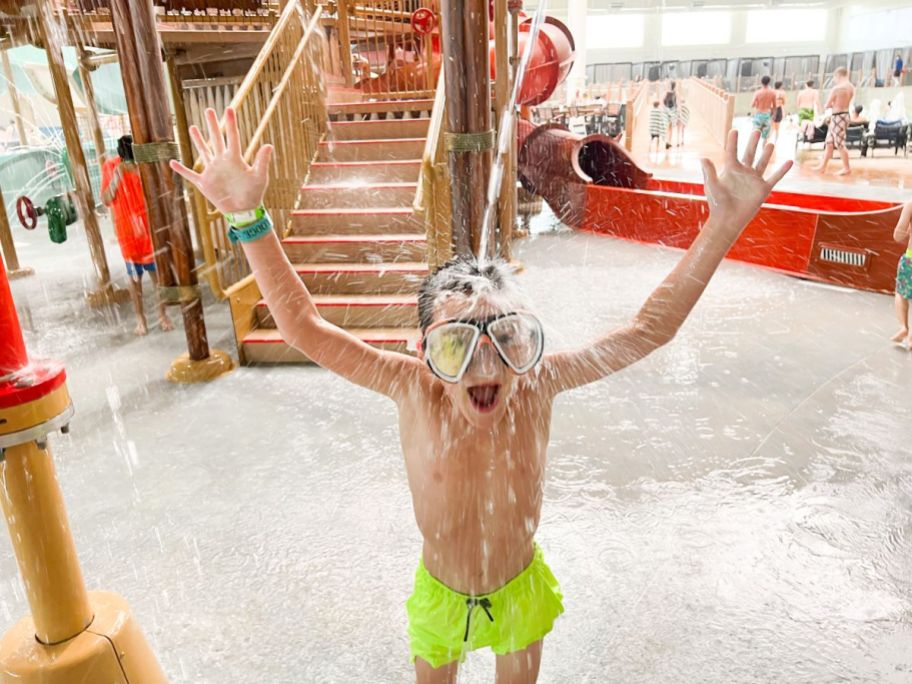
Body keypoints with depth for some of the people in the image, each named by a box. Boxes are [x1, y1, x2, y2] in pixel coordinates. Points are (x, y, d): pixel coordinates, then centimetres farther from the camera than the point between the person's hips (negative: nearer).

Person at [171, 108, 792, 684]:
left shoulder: (539, 383, -28)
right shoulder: (413, 390, -31)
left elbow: (650, 329, -25)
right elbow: (304, 327, -31)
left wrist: (723, 226, -30)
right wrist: (248, 217, -38)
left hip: (521, 589, 1)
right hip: (440, 595, -1)